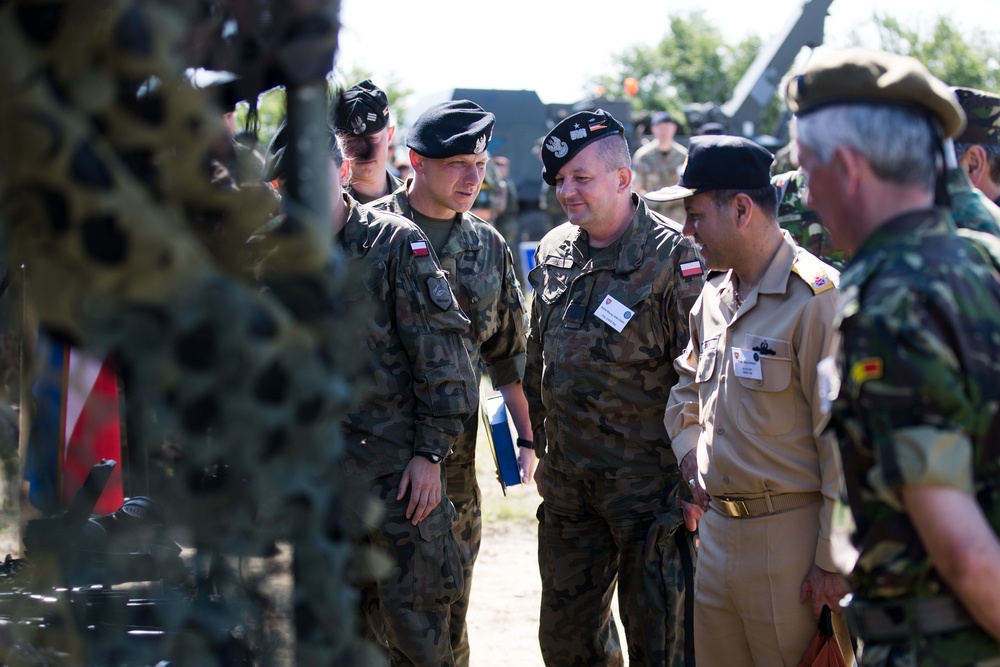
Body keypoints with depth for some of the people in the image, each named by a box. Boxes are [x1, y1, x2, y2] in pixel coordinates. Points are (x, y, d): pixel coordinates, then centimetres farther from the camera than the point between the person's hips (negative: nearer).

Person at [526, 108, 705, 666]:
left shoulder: (672, 254, -13)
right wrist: (542, 448, 19)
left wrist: (690, 477, -13)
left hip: (649, 481, -6)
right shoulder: (554, 252, 9)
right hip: (567, 484, 6)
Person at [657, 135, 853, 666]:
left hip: (791, 537, -8)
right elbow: (688, 383, 30)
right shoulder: (713, 297, 12)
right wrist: (690, 457, 12)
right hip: (716, 527, 8)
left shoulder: (818, 297, -14)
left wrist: (833, 562, -17)